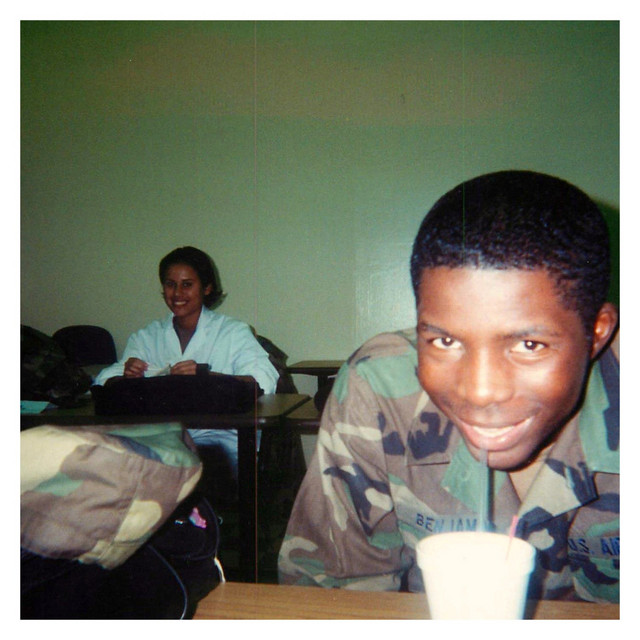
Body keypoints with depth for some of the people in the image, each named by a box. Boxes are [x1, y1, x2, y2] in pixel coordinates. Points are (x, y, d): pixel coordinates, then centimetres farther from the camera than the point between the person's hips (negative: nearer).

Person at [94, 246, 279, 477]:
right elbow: (103, 382, 9)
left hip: (217, 434, -2)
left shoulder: (234, 332, 7)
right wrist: (127, 377, -15)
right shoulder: (146, 337, 19)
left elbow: (265, 380, -10)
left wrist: (205, 375, -24)